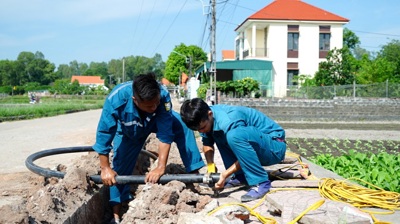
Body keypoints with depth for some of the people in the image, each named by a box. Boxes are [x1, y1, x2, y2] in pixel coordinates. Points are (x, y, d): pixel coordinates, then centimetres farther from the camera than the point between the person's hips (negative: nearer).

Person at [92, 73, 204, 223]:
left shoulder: (162, 95, -41)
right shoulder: (116, 99, -43)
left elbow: (165, 134, -38)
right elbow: (104, 134, -33)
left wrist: (161, 167, -42)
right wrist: (105, 168, -26)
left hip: (157, 121, 0)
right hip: (128, 131, 0)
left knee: (182, 126, -24)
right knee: (121, 165, -1)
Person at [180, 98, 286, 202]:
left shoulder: (228, 121, -28)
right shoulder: (204, 119, -3)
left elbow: (242, 150, -21)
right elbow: (207, 145, 10)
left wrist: (225, 174, -24)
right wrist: (210, 166, -6)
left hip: (275, 145, -9)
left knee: (234, 135, -33)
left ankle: (261, 183, -22)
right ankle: (241, 176, 4)